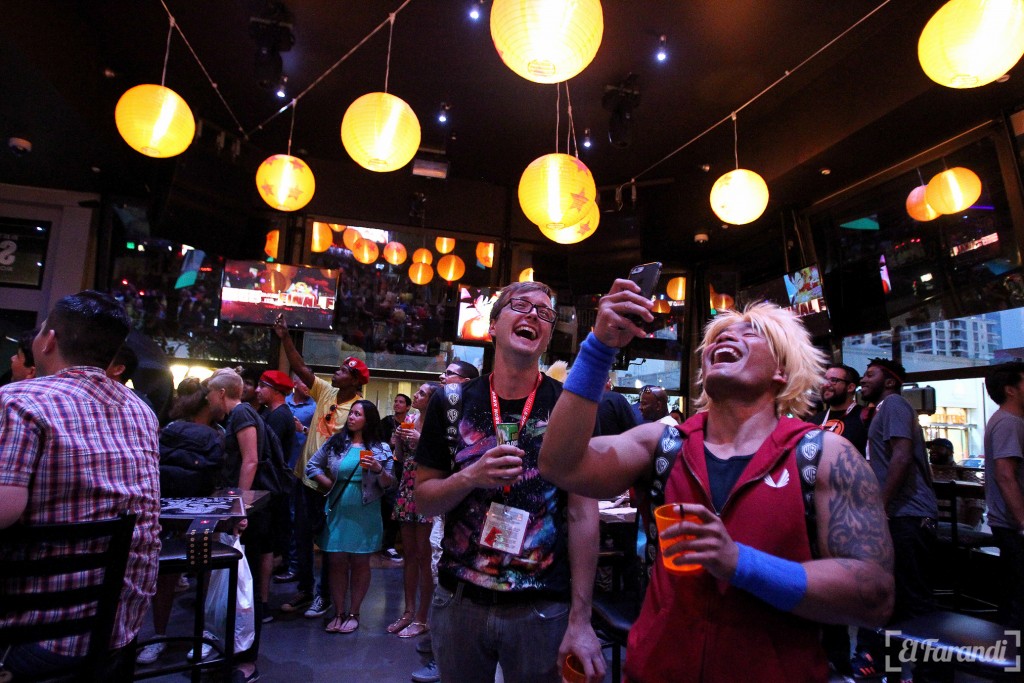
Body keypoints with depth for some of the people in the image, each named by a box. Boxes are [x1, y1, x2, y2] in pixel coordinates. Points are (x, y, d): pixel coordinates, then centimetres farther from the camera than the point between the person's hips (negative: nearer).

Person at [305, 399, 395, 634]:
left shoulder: (381, 449, -2)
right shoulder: (335, 443, 4)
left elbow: (389, 484, -1)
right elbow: (312, 466, 10)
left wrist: (379, 469, -21)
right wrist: (331, 486, 1)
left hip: (365, 514, -2)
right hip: (337, 511, 2)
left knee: (360, 563, 7)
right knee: (337, 562, 7)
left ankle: (353, 613, 20)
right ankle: (339, 613, 21)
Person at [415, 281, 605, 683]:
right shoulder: (451, 403, -2)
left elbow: (583, 515, -6)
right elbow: (423, 501, 2)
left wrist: (581, 619, -10)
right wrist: (471, 476, -18)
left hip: (542, 609, -1)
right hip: (458, 601, 2)